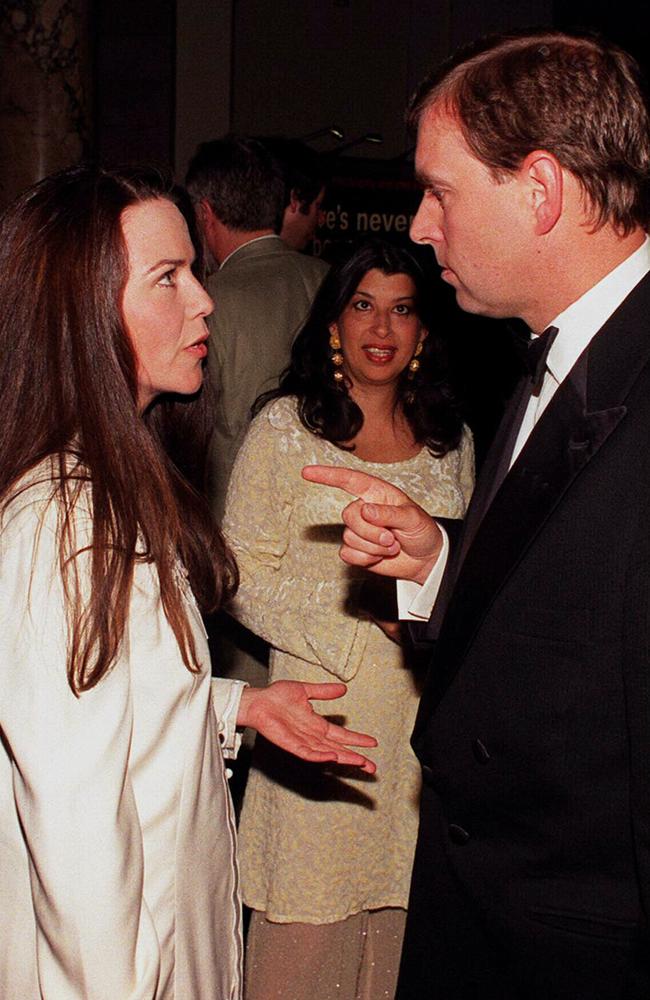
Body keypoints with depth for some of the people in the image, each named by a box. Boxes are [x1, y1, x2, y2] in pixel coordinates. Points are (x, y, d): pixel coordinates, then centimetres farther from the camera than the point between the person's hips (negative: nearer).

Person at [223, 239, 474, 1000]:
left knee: (402, 917, 9)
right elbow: (244, 579, -5)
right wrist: (367, 619, -14)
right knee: (308, 935, 2)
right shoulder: (285, 428, -2)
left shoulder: (450, 438, 11)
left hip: (423, 711, 4)